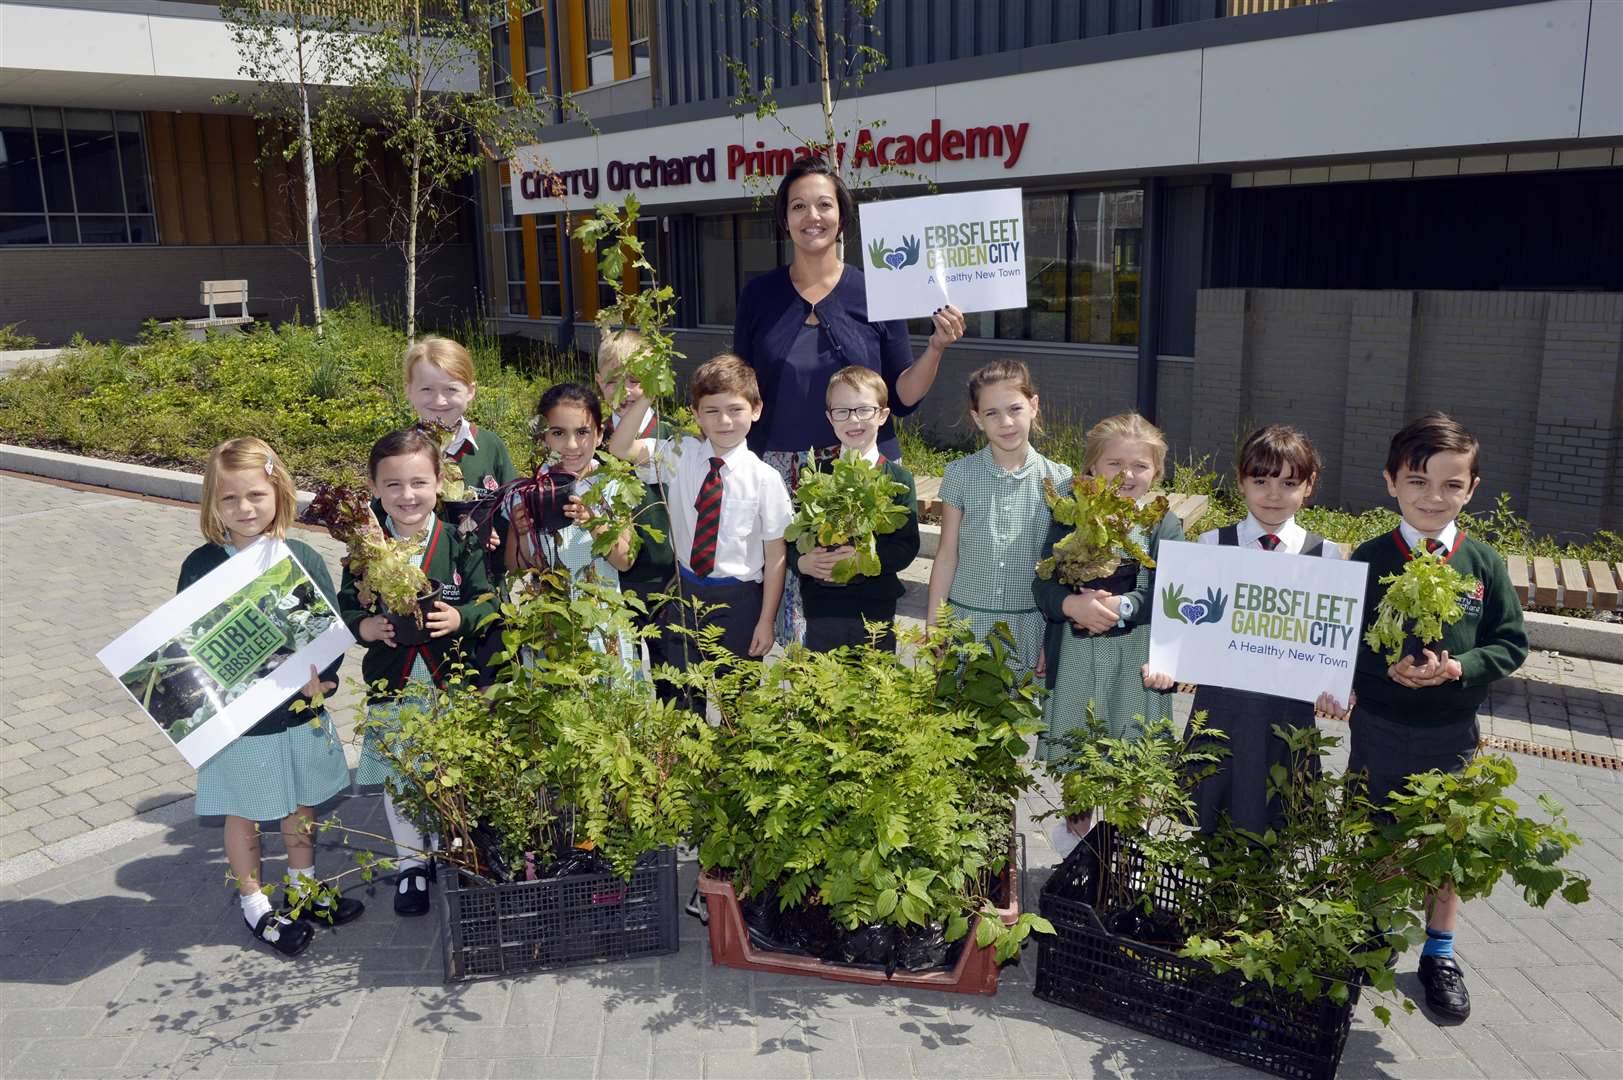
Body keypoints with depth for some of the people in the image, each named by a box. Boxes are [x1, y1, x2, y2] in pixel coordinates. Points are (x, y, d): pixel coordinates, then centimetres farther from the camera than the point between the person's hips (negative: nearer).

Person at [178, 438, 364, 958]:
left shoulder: (303, 558, -7)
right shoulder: (201, 566, -10)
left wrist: (319, 676, -22)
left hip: (301, 710, 2)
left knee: (301, 805, 20)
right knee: (243, 814, 14)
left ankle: (304, 887, 42)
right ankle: (255, 906, 34)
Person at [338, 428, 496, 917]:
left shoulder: (460, 544, -6)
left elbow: (487, 602, -5)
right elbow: (345, 609, 0)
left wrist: (459, 618, -23)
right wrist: (366, 627, -20)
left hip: (452, 682, -1)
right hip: (392, 685, 1)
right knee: (398, 779, 14)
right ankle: (410, 864, 33)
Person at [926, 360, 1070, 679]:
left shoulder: (1059, 480, -2)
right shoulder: (960, 475, -3)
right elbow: (947, 556, 1)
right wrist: (932, 629, 1)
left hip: (1029, 628, 0)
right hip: (965, 624, 0)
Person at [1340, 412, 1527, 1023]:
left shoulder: (1483, 563, -5)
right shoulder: (1370, 559, -8)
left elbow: (1512, 642, -1)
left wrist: (1462, 667, -18)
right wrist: (1388, 668, -22)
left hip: (1452, 732, 1)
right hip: (1378, 726, -1)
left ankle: (1439, 953, 33)